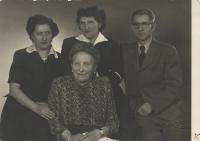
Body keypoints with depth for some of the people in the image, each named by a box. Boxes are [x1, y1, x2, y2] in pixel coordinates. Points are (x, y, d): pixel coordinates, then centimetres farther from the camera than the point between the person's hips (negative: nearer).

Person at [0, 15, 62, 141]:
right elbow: (14, 89, -6)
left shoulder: (59, 59, 5)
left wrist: (51, 106, -12)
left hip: (46, 118, 1)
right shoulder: (21, 56, 0)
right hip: (17, 117, -1)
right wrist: (36, 108, -15)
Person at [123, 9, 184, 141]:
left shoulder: (168, 51, -2)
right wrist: (135, 106, -4)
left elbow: (174, 85, -9)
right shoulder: (127, 51, 10)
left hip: (168, 112, -2)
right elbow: (129, 82, 11)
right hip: (143, 114, 2)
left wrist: (152, 105, -17)